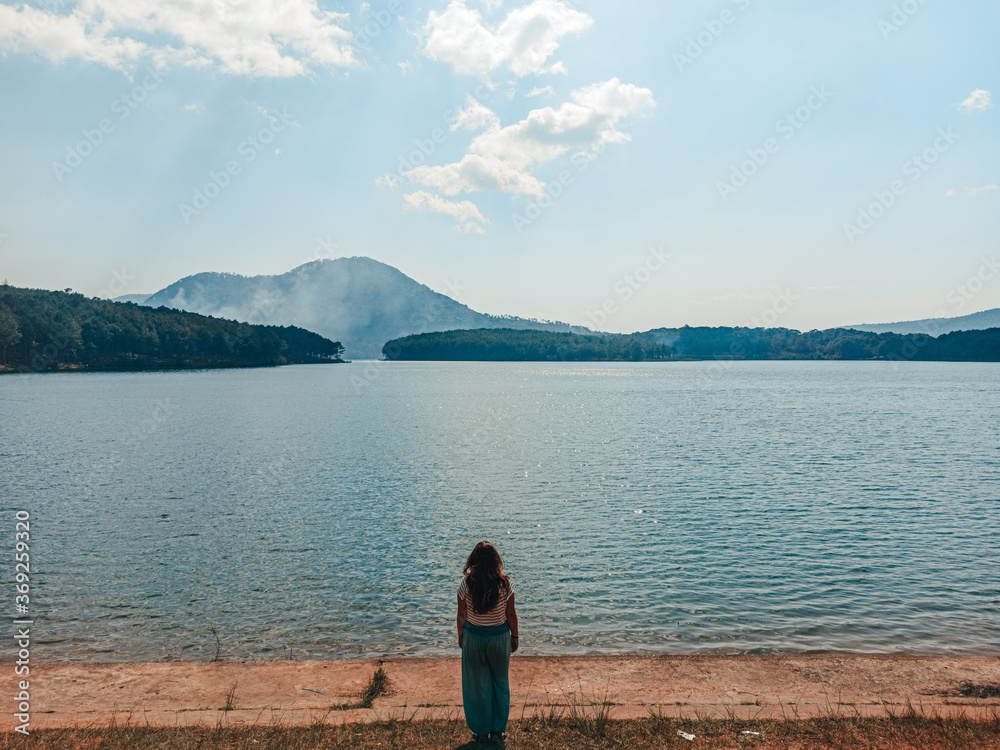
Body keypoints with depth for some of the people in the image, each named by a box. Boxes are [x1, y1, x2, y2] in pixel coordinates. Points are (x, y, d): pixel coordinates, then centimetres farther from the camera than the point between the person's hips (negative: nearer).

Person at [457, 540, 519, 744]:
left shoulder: (466, 585, -17)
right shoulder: (505, 584, -17)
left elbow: (462, 616, -7)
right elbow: (511, 614, -7)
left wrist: (460, 637, 10)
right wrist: (515, 637, 8)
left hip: (473, 637, 0)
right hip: (499, 637, 0)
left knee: (477, 685, 16)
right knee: (500, 683, 19)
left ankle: (481, 732, 29)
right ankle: (499, 730, 30)